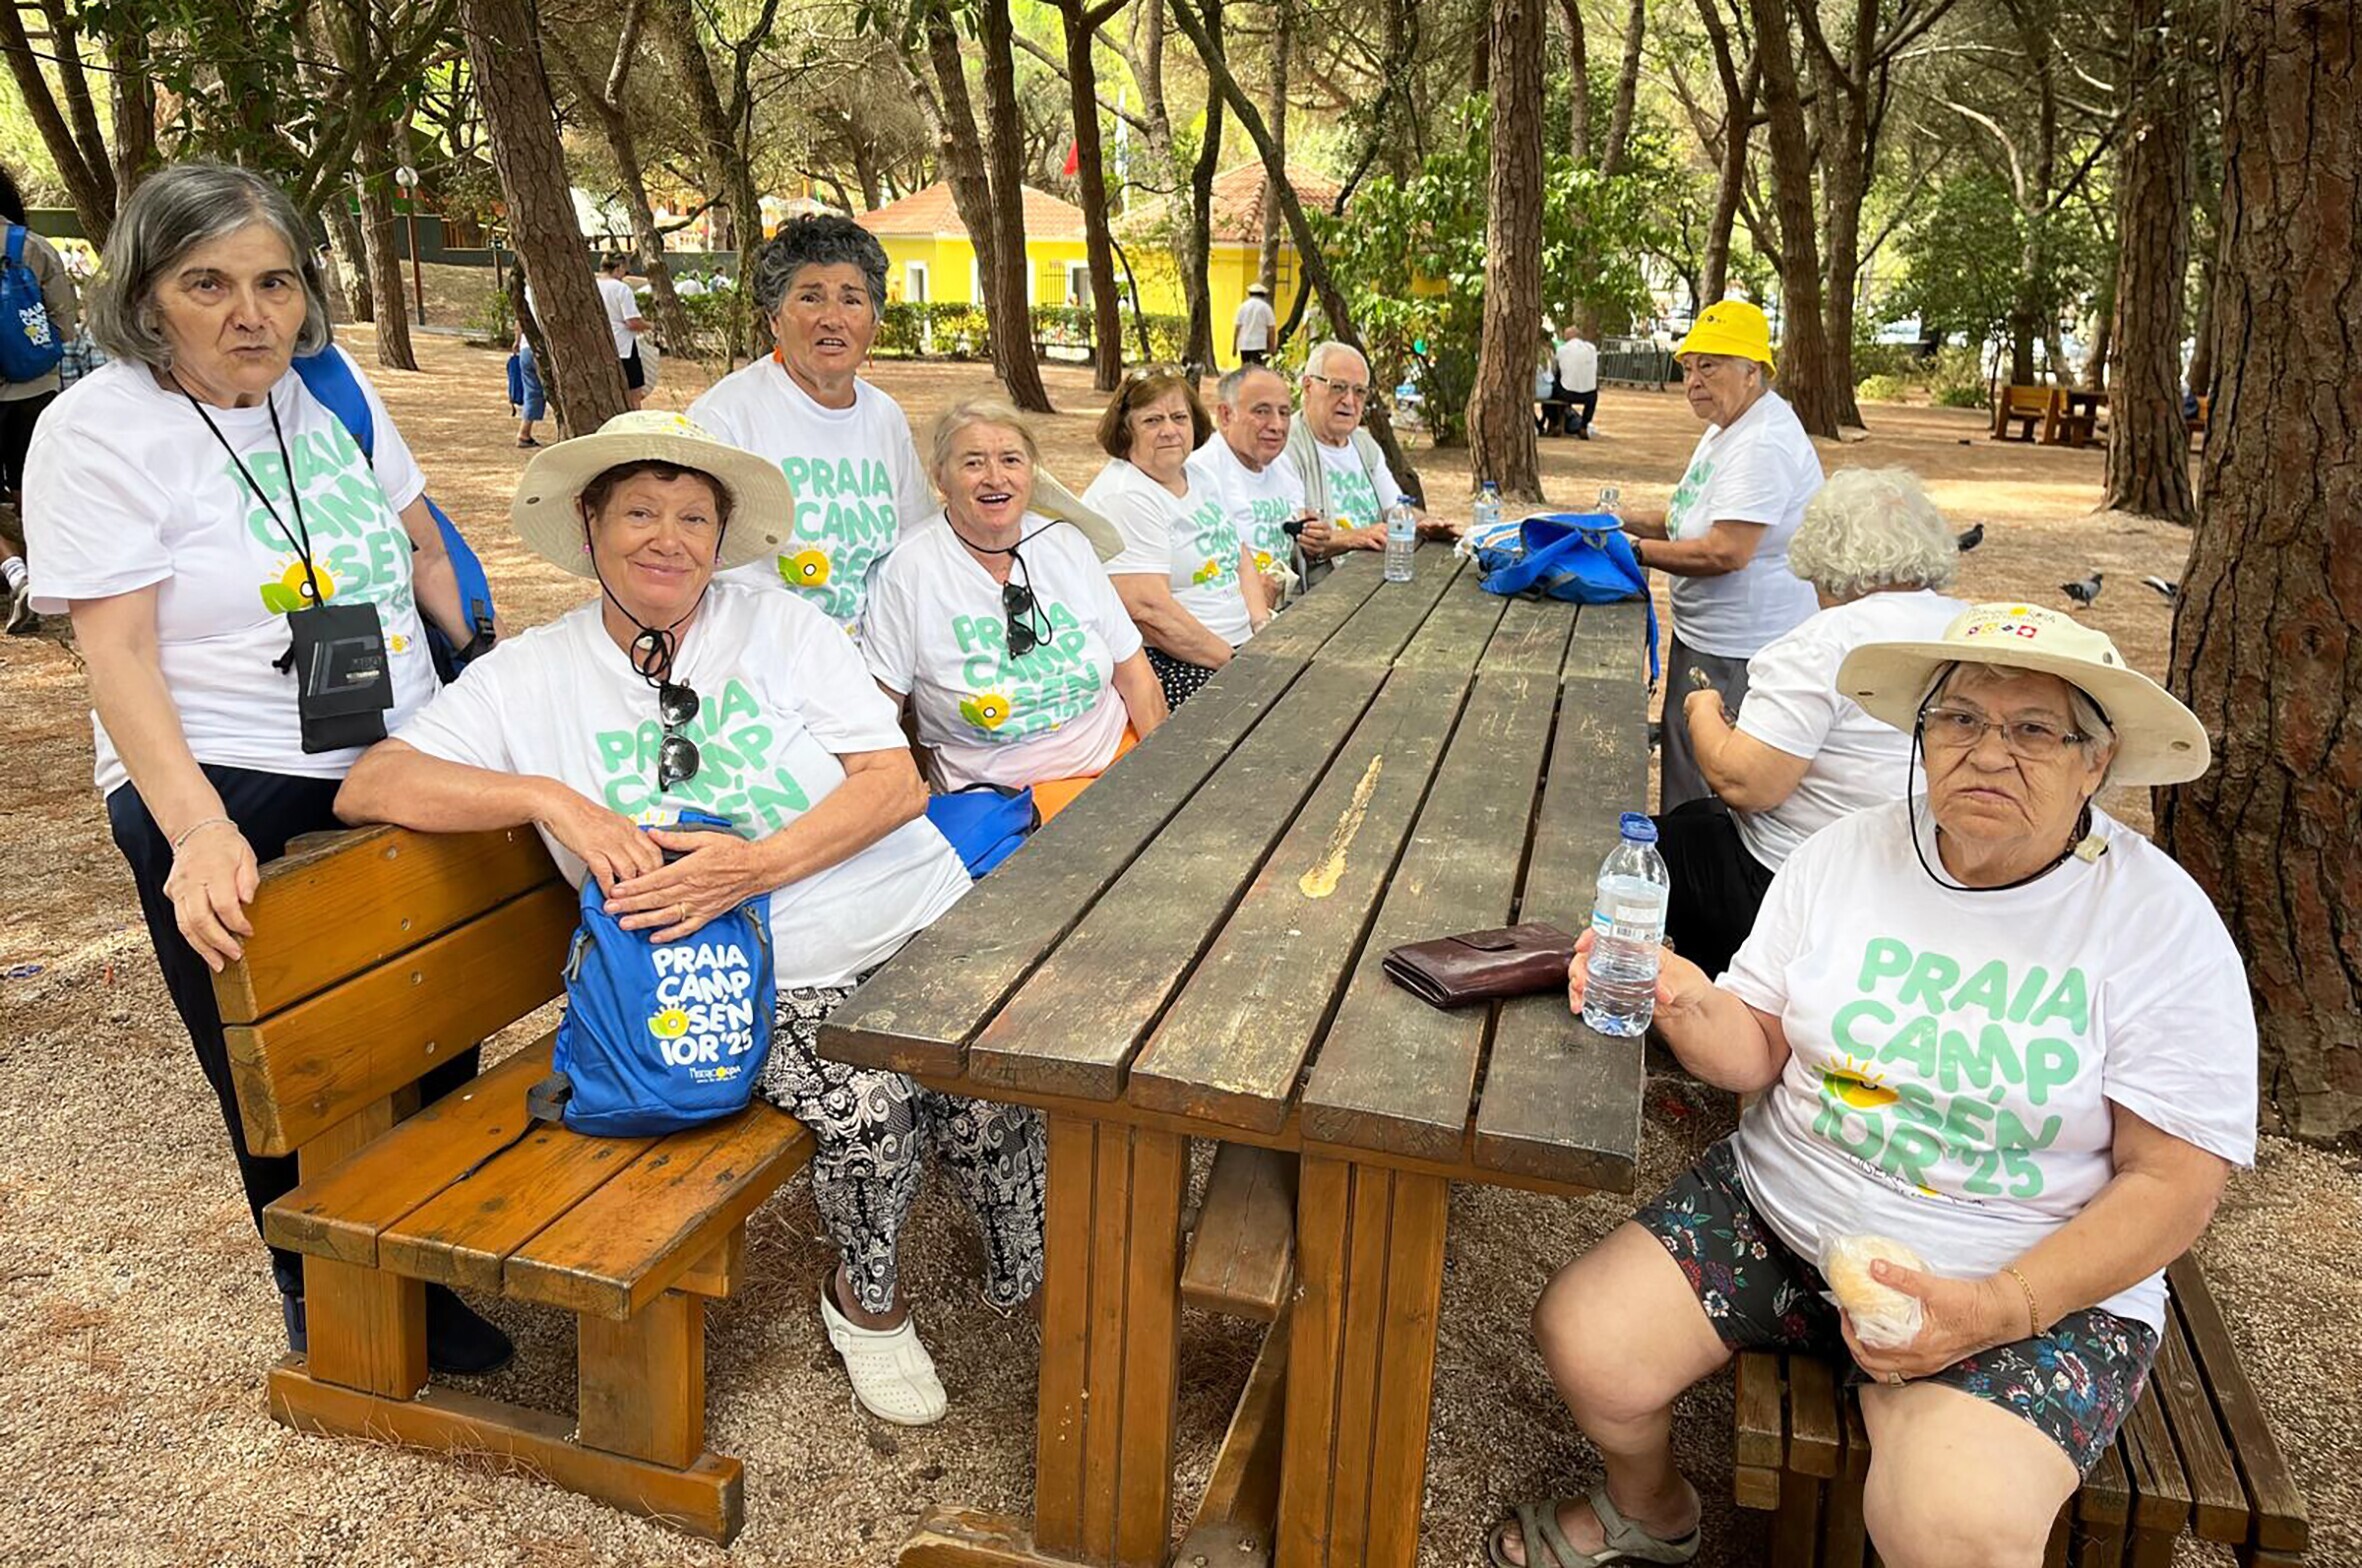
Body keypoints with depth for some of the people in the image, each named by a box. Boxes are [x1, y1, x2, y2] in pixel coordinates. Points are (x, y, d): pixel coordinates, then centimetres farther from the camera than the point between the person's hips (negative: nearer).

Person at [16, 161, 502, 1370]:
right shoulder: (97, 431, -8)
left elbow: (423, 551, 18)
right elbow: (117, 656, -15)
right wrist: (199, 830, -26)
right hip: (235, 803, -5)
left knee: (435, 1052, 10)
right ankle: (322, 1300, 29)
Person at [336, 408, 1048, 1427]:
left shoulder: (782, 626, 7)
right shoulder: (532, 676, 7)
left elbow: (895, 782, -2)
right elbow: (369, 787, -3)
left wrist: (758, 863, -19)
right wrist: (551, 798, -18)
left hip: (923, 928, 1)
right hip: (775, 989, -1)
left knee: (991, 1104, -24)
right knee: (864, 1112, -29)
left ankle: (1032, 1290, 10)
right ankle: (867, 1302, 6)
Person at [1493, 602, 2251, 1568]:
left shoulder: (2165, 925, -10)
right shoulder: (1847, 854, -1)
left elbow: (2173, 1181, -11)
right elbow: (1760, 1052, 2)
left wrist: (1999, 1308, -23)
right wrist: (1687, 1006, -22)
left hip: (2037, 1281, -3)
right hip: (1778, 1208, 4)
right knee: (1584, 1340, -12)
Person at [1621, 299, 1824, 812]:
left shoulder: (1764, 444, -21)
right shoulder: (1726, 428, 14)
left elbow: (1725, 552, -27)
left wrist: (1638, 550, -17)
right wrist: (1627, 521, 7)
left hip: (1741, 652, -11)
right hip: (1704, 636, 11)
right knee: (1685, 768, 18)